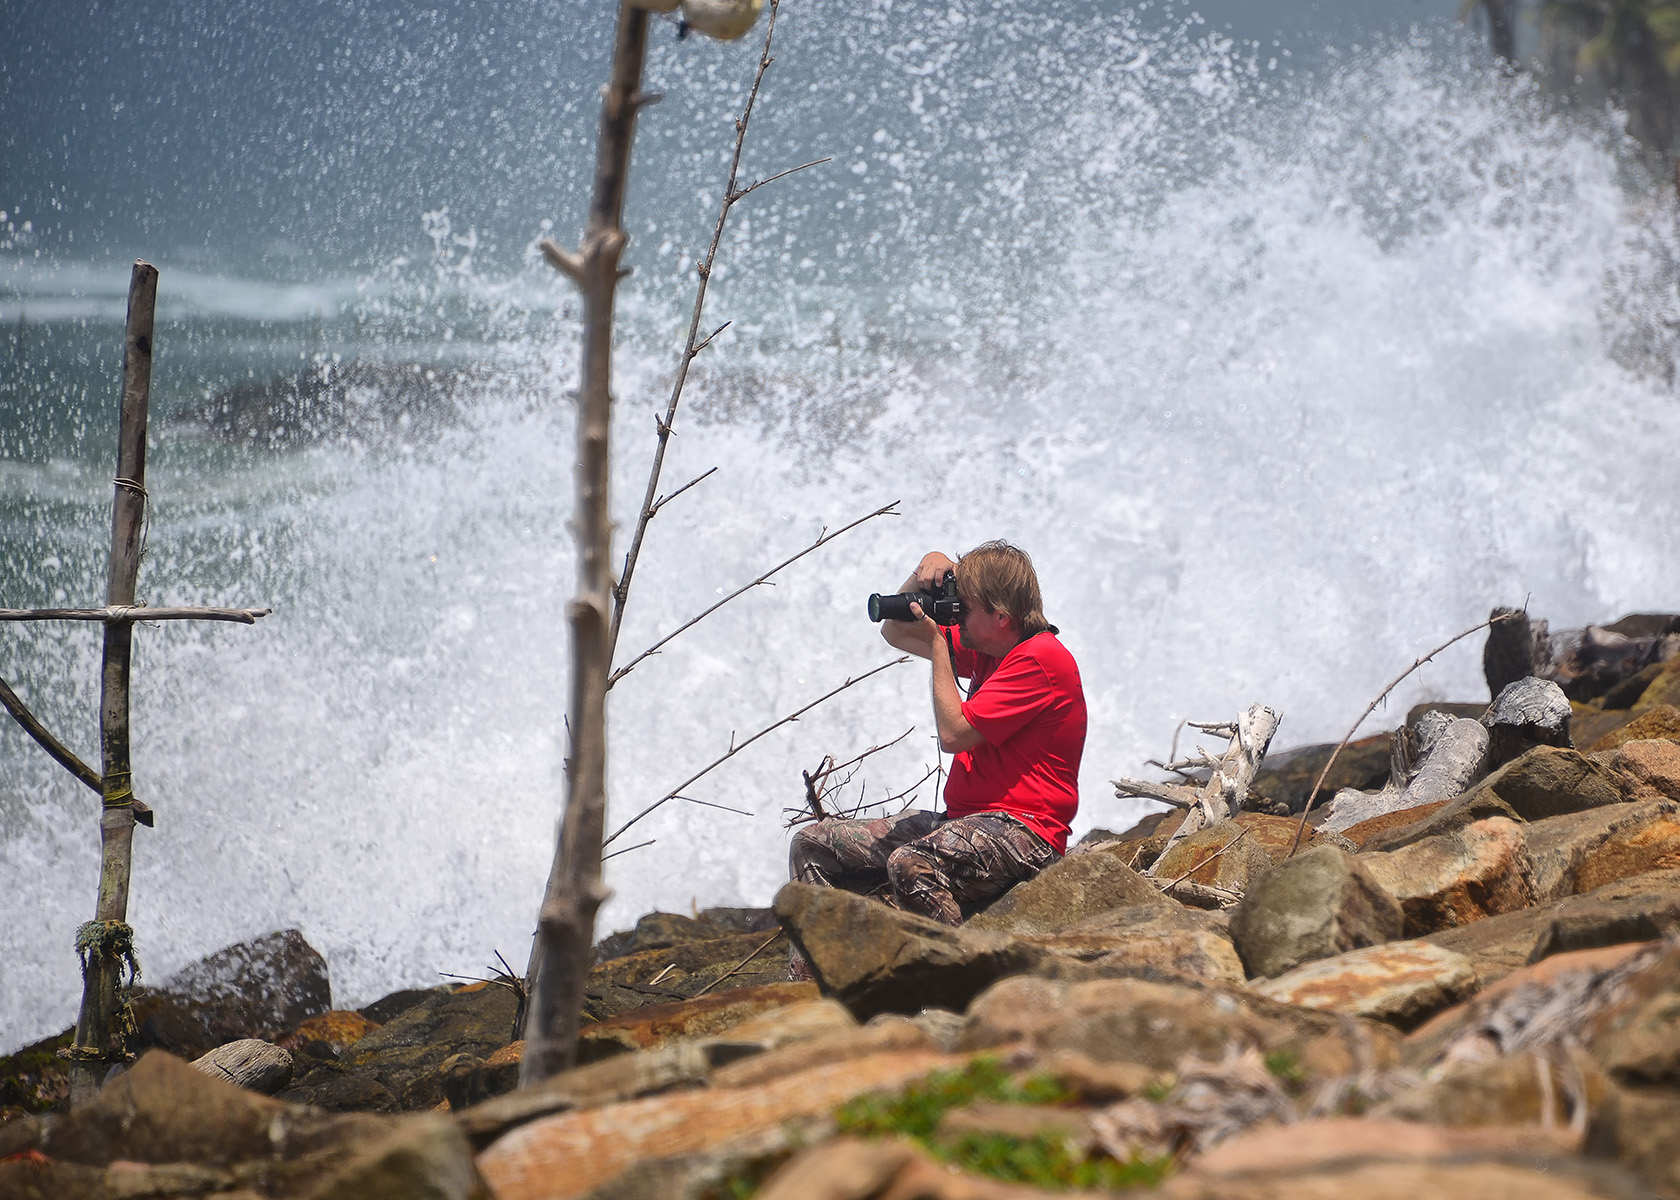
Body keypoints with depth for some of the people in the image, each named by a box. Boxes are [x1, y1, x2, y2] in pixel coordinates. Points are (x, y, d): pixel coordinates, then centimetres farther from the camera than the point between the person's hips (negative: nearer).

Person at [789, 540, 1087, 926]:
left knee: (910, 866, -40)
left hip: (1021, 830, -10)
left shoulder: (1040, 659, -14)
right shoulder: (987, 650, 15)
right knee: (812, 846, 3)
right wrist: (926, 571, 9)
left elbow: (953, 733, -17)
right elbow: (895, 632, 27)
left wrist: (937, 643, -8)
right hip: (960, 821, 10)